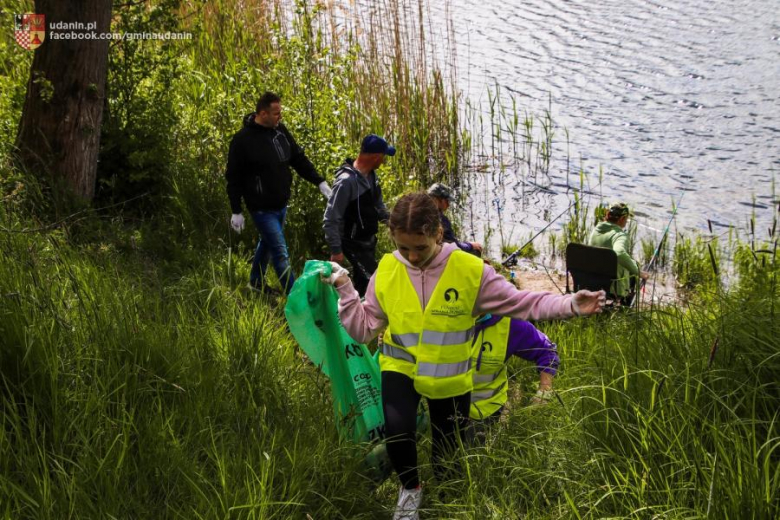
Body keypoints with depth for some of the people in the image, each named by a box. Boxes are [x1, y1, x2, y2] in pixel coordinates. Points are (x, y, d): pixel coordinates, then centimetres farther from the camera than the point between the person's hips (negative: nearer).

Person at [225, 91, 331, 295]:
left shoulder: (280, 130, 1)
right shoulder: (243, 140, -17)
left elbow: (299, 158, 10)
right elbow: (233, 178, -12)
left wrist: (319, 182, 0)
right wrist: (236, 212, -11)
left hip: (281, 205, 7)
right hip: (262, 209, -7)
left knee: (267, 243, 23)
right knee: (281, 255, -7)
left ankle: (256, 282, 43)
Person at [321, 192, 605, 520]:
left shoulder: (470, 270, -17)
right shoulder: (386, 271, -10)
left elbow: (523, 304, -15)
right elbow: (363, 328, -5)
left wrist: (570, 305, -29)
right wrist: (343, 287, -15)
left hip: (449, 379, 0)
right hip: (401, 369, 0)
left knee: (447, 468, 10)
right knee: (397, 430, -29)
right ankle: (409, 489, 5)